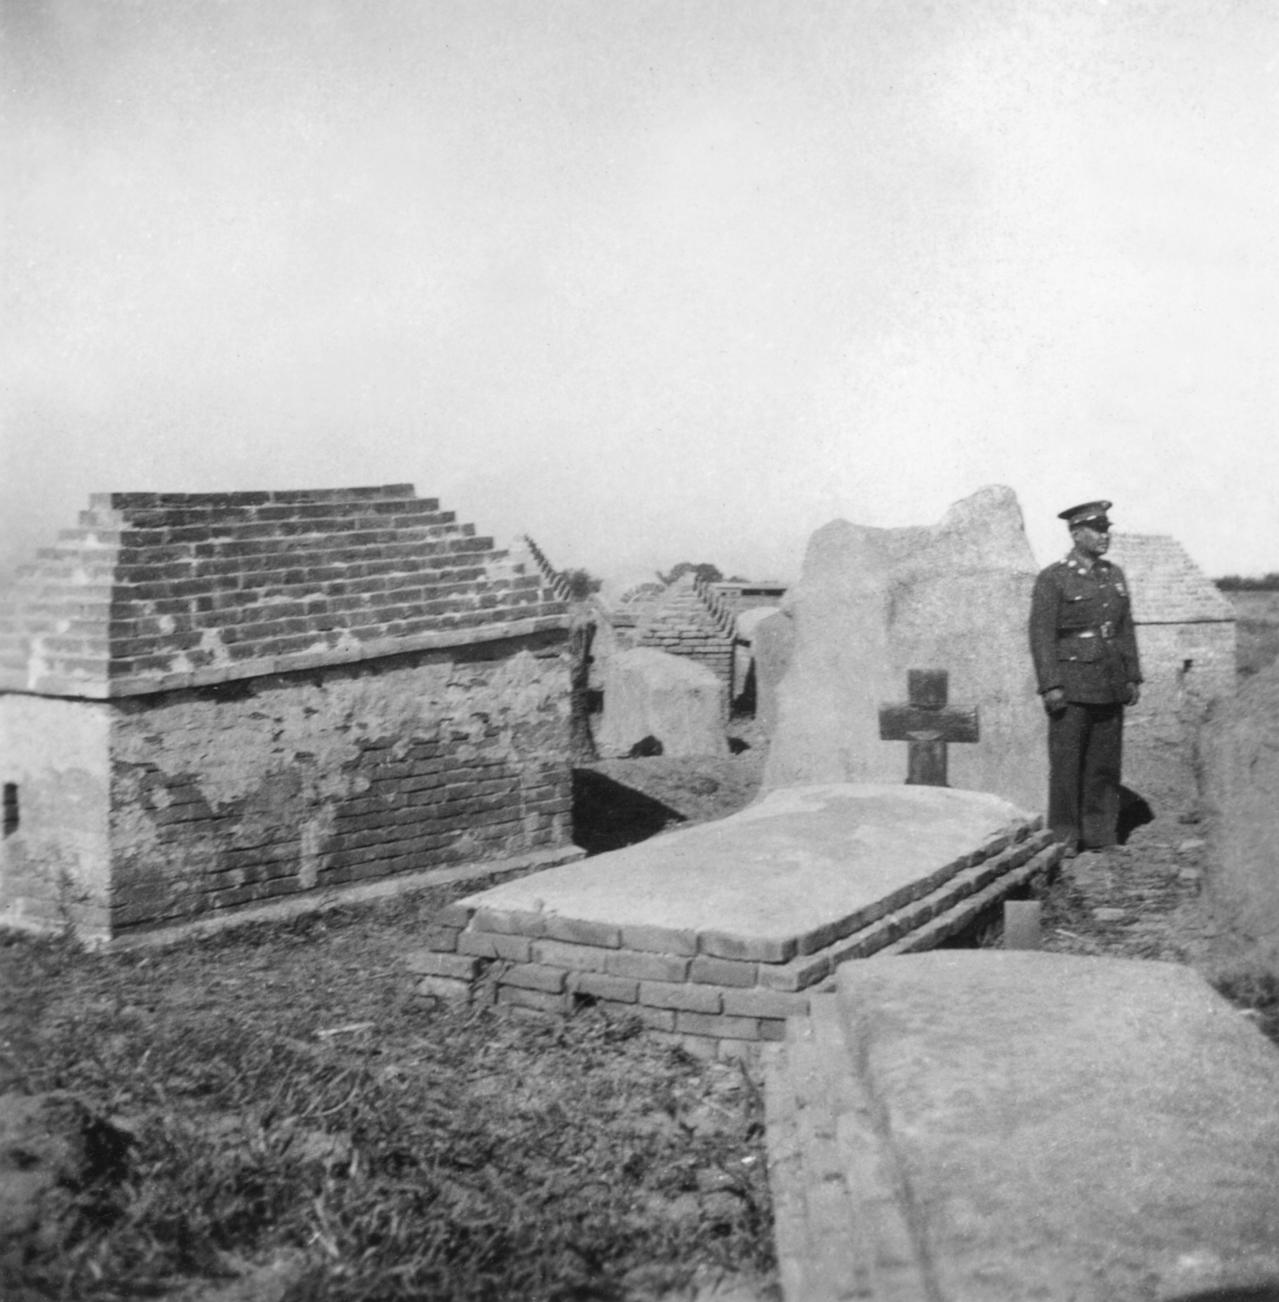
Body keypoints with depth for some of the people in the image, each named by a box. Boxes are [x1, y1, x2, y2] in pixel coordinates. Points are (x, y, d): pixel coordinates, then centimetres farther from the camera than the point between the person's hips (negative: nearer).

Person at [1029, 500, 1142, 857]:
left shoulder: (1114, 576, 12)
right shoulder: (1052, 579, -6)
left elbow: (1126, 629, 16)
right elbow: (1042, 634, -9)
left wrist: (1133, 677, 11)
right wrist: (1050, 686, -15)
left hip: (1110, 686, 5)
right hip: (1071, 685, -5)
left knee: (1106, 761, 8)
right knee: (1066, 761, -2)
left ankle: (1100, 832, 16)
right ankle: (1064, 836, 6)